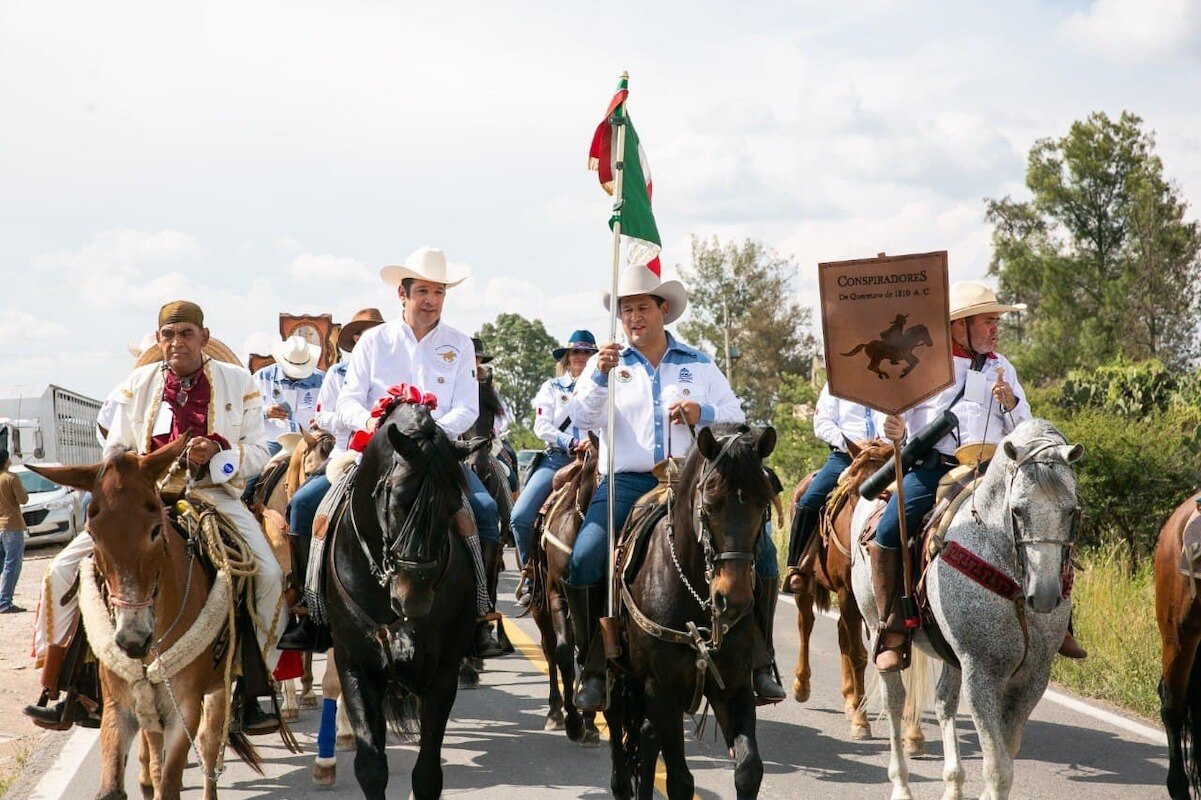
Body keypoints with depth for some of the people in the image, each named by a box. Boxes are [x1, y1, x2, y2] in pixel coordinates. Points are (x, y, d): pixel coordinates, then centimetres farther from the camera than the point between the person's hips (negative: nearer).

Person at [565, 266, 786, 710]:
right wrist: (601, 377, -20)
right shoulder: (607, 363, 11)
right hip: (626, 482, -1)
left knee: (757, 549, -15)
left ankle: (758, 662, -3)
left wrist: (703, 414, -8)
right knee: (584, 558, -25)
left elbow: (737, 419, 12)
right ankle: (594, 669, -12)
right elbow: (583, 417, -3)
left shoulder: (699, 364, 14)